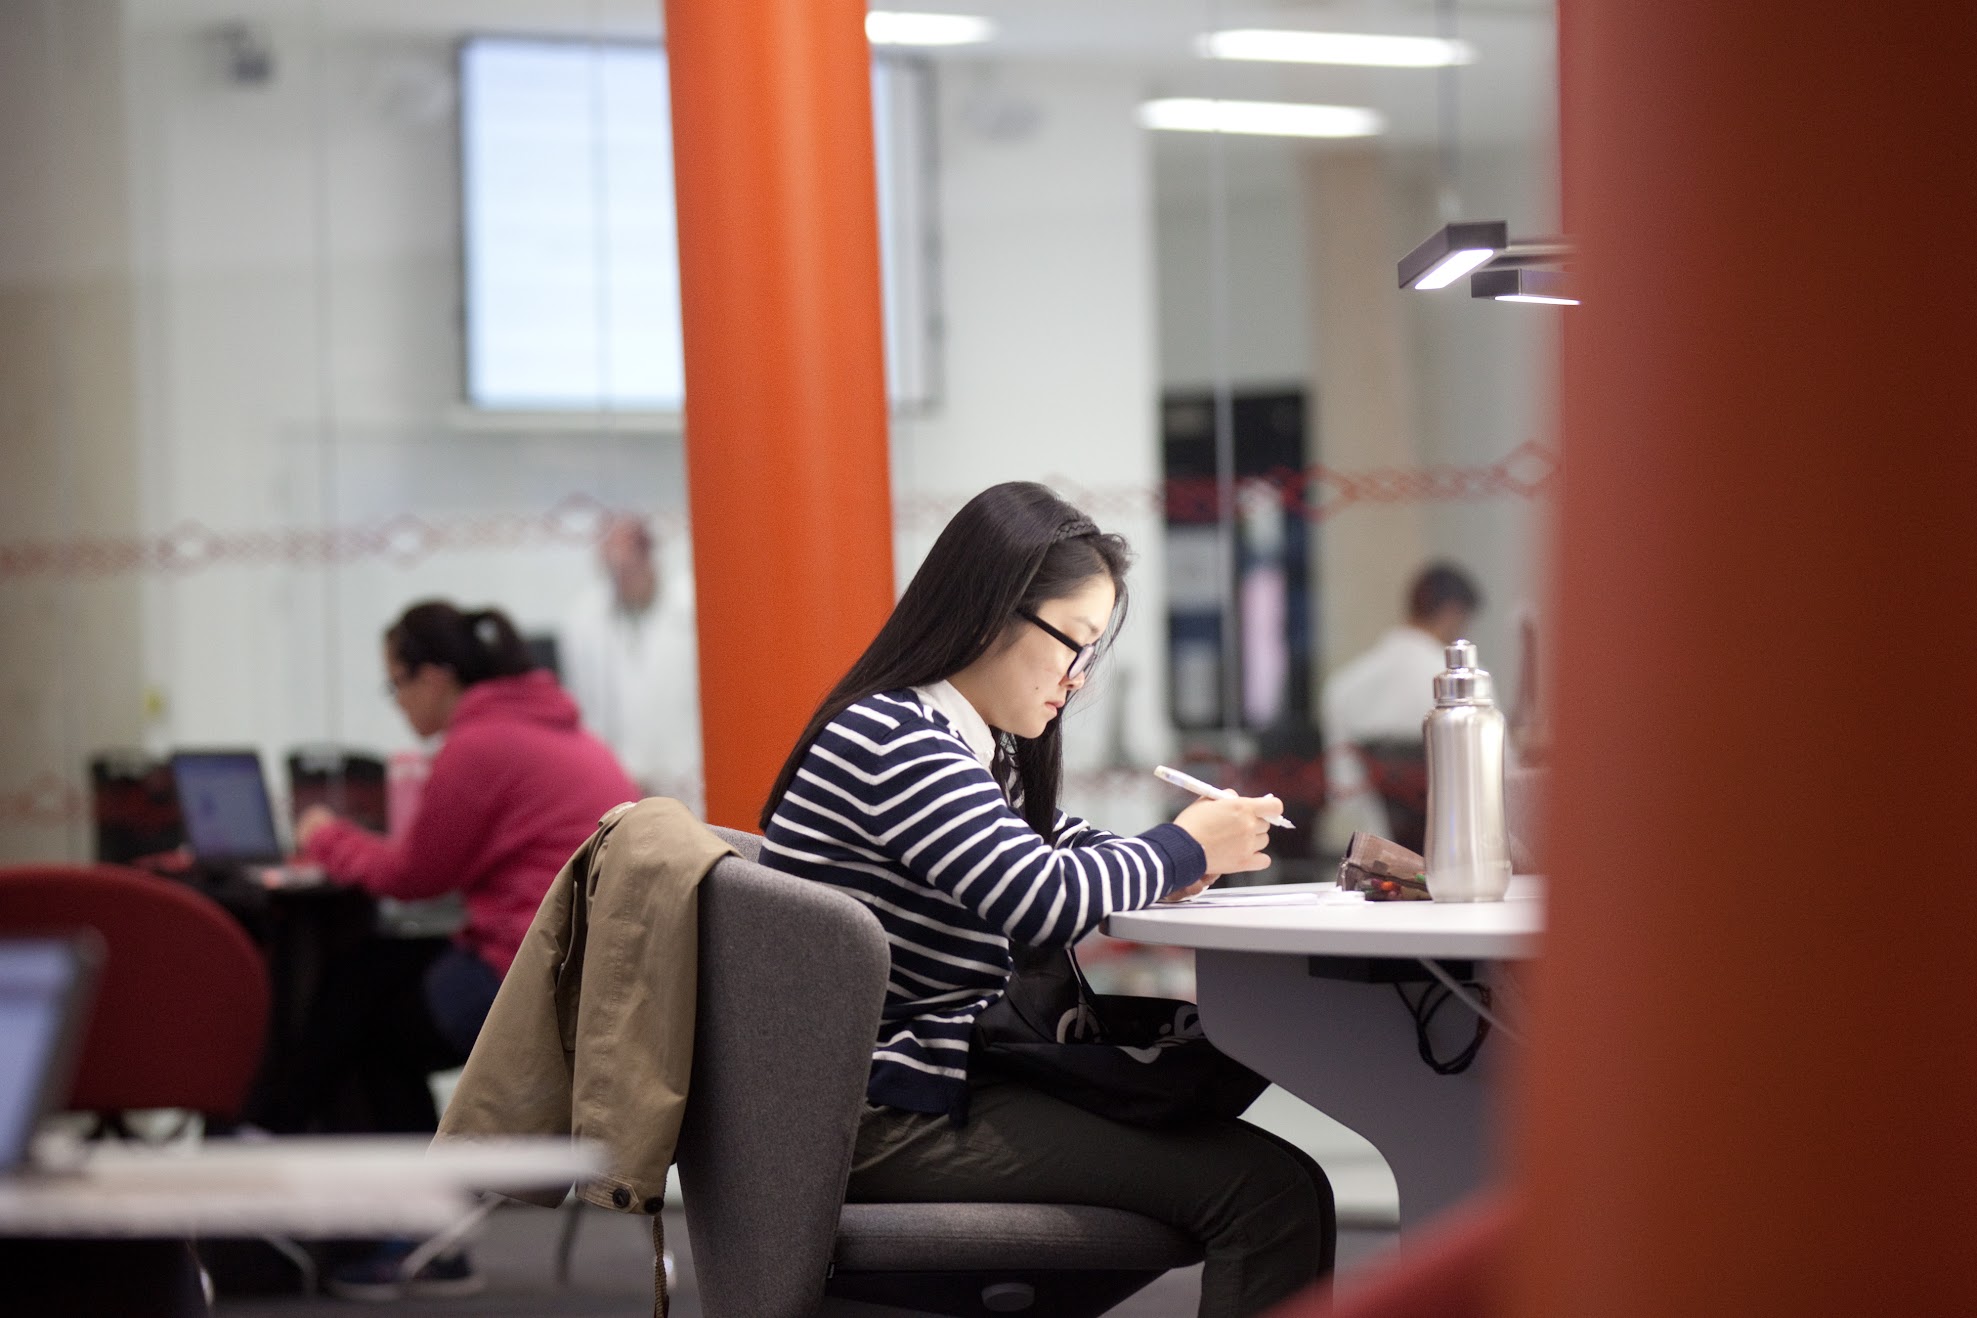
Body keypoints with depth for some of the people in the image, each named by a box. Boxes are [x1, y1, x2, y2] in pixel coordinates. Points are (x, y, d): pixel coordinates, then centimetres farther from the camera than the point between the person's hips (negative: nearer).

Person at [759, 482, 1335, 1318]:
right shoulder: (894, 740, -16)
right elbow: (1042, 899, -25)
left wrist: (1163, 864, 2)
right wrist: (1181, 850, -7)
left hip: (945, 1080, 11)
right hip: (889, 1126, -11)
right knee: (1270, 1194, -16)